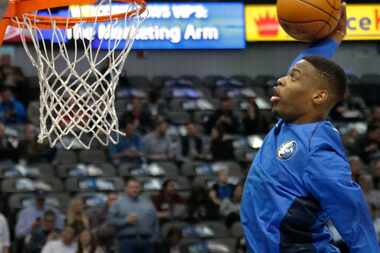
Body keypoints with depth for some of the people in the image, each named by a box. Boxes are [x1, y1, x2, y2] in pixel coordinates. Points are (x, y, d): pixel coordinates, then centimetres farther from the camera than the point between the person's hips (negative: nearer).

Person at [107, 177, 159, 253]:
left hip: (146, 241, 3)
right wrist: (126, 221, -12)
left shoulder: (147, 203, 16)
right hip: (127, 240, -3)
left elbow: (155, 222, 13)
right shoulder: (118, 203, 7)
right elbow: (110, 220, -2)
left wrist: (154, 237, 1)